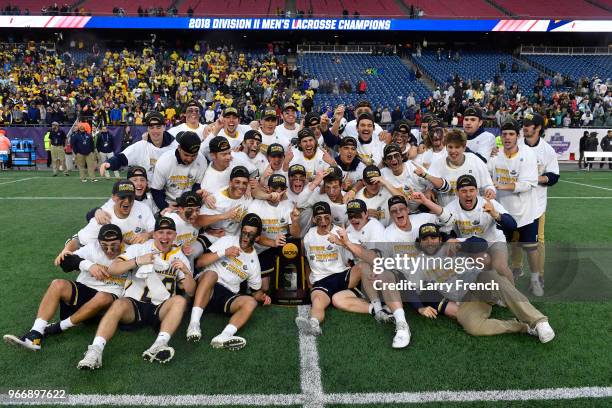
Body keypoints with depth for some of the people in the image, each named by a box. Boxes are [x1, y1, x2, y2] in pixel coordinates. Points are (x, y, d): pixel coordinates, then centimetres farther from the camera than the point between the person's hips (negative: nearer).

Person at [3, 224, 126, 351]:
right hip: (83, 289, 2)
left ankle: (58, 327, -20)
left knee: (103, 298, -37)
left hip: (108, 296, -2)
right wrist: (88, 264, -31)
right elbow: (66, 260, -13)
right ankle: (35, 335, -29)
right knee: (58, 284, -25)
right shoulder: (93, 247, -4)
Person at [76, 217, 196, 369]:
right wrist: (138, 261, -18)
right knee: (119, 304, -32)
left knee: (180, 300, -28)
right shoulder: (139, 248, 7)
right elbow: (112, 270, -4)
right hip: (134, 304, -1)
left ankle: (158, 346, -41)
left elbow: (190, 292, 8)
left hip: (161, 309, 1)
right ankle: (95, 351, -40)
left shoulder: (179, 257, 12)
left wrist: (186, 271, -11)